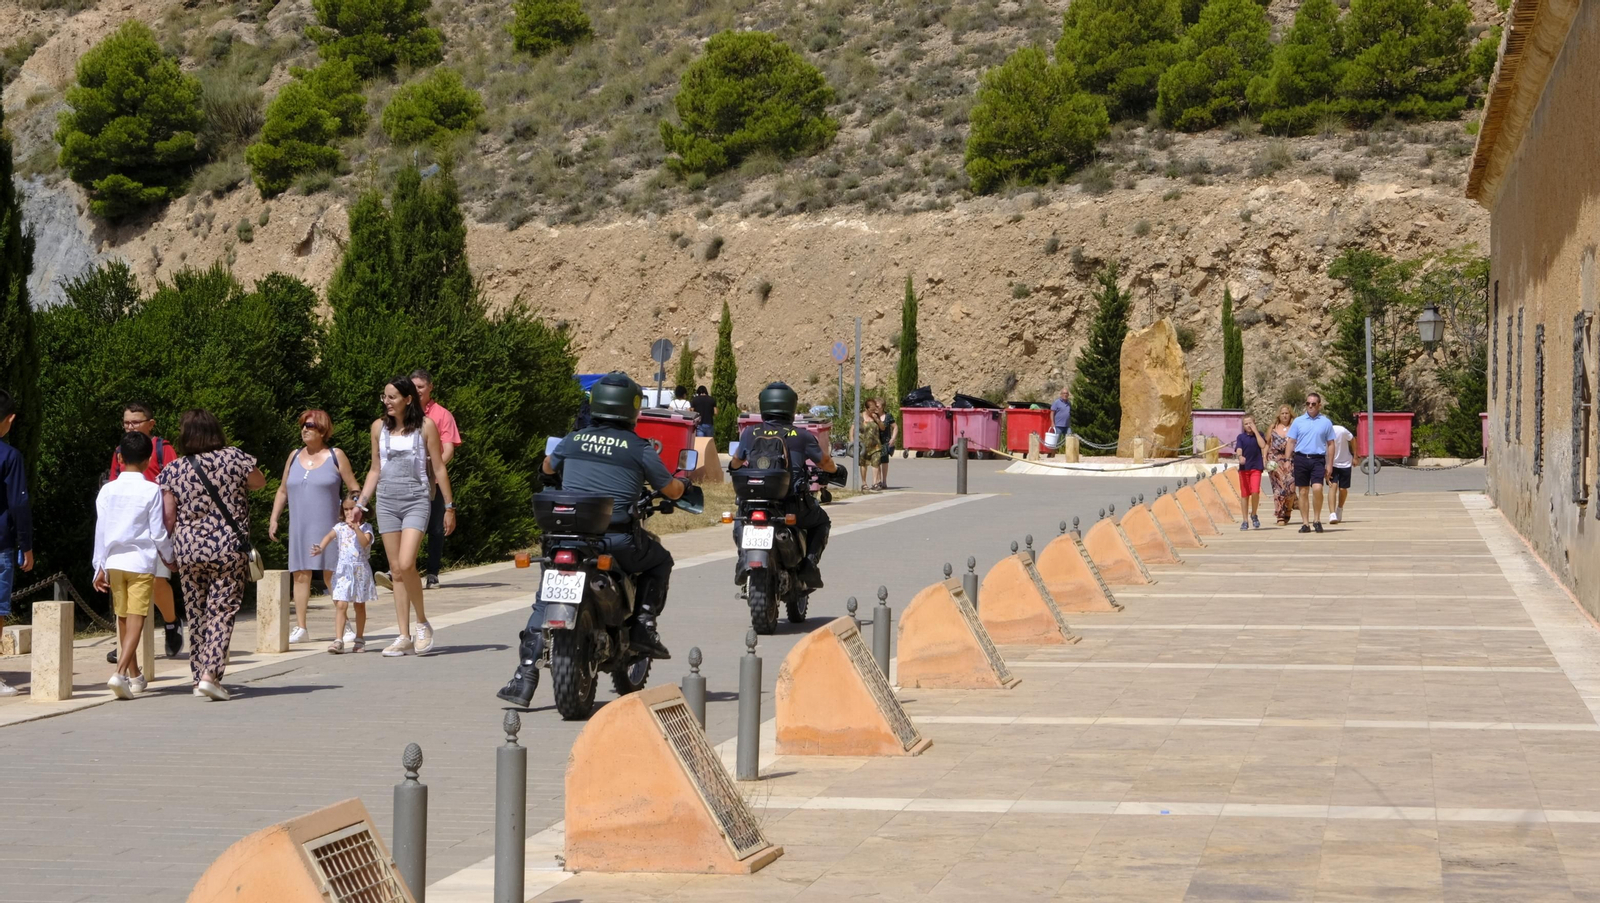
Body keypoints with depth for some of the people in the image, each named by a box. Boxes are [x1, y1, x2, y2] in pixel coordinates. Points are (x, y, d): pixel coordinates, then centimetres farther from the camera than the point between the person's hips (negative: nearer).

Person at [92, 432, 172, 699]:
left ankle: (135, 676, 27)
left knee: (123, 619, 15)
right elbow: (158, 533, -5)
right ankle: (120, 672, -25)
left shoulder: (108, 490, 3)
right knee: (136, 619, -7)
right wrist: (169, 557, 12)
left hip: (114, 561, 4)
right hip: (141, 561, -4)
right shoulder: (151, 491, -7)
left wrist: (100, 567, 11)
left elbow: (100, 531, 5)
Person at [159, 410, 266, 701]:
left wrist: (168, 552, 10)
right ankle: (211, 673, -14)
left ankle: (199, 677, 17)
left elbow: (168, 516, -1)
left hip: (187, 550, 2)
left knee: (197, 614, 12)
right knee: (222, 611, -1)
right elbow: (260, 482, 14)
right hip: (228, 548, -2)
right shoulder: (234, 459, -4)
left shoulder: (172, 470, -1)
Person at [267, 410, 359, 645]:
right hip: (299, 528, 4)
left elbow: (354, 490, 1)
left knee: (331, 576, -4)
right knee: (300, 575, 1)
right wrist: (273, 519, 12)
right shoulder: (295, 456, 12)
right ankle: (300, 628, 4)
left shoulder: (336, 456, 0)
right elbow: (282, 491, 19)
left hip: (328, 527, -4)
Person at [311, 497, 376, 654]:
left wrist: (356, 527, -27)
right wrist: (320, 548, -29)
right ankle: (338, 640, -17)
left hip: (361, 570, 0)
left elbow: (365, 542, -17)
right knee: (341, 605, -11)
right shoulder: (340, 527, 6)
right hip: (343, 570, 0)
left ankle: (359, 639, 25)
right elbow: (329, 536, -11)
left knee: (360, 605, 12)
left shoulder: (366, 528, 1)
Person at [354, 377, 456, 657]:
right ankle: (404, 637, 5)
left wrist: (449, 507, 2)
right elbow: (375, 470, 17)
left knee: (406, 564, -19)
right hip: (386, 500, 4)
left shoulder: (425, 426, -1)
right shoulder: (379, 427, 9)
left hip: (416, 500, -4)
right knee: (396, 570, 3)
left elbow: (438, 468, 2)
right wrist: (359, 503, 10)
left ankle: (422, 623, 0)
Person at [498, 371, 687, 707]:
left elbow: (547, 467, 32)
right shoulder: (638, 448, 1)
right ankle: (643, 626, 12)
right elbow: (671, 491, 10)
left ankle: (525, 678, 3)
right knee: (660, 561, 26)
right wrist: (683, 481, 34)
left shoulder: (574, 440, 10)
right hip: (617, 537, -2)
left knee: (545, 599, 14)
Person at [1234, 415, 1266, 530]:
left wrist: (1255, 431, -7)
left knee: (1255, 492, -17)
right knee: (1244, 494, 3)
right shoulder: (1241, 437, 6)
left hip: (1256, 468, -1)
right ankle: (1245, 521, 10)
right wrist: (1240, 456, -32)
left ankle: (1254, 514, 7)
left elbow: (1262, 445, -10)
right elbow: (1238, 449, -9)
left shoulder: (1259, 434, 8)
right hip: (1244, 468, 1)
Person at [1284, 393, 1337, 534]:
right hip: (1301, 459, 2)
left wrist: (1329, 464, 3)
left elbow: (1330, 444, 9)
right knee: (1303, 492, 3)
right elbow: (1291, 442, 10)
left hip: (1318, 460, -2)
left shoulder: (1326, 422, 7)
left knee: (1317, 488, -18)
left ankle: (1317, 519, -3)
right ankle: (1305, 523, 9)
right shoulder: (1298, 421, 9)